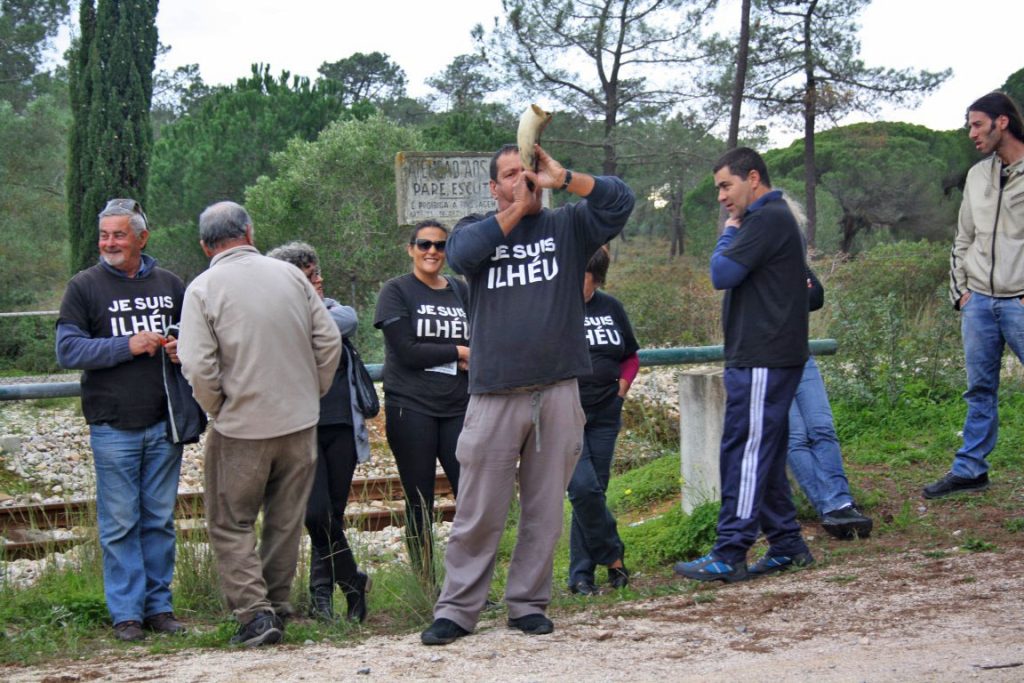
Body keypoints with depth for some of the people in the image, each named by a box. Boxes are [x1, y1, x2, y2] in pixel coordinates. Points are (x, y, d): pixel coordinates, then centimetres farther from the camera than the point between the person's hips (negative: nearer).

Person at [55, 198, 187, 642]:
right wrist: (127, 346, -15)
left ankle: (159, 605, 17)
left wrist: (183, 348, -3)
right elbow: (67, 350, -5)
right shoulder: (84, 287, 1)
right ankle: (126, 612, 7)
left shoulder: (170, 285, 10)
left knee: (160, 519, 9)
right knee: (120, 523, 0)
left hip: (164, 422, 3)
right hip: (113, 426, -3)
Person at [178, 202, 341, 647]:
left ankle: (255, 613, -3)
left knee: (230, 525, 8)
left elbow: (198, 368, -15)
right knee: (286, 523, 15)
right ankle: (278, 607, 22)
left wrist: (217, 410, 1)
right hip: (300, 424, 4)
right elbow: (329, 341, 1)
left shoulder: (203, 289, -9)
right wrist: (311, 394, 13)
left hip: (241, 428, -3)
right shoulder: (290, 275, 2)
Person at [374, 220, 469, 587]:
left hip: (457, 408, 3)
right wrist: (459, 353, -4)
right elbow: (407, 350, -10)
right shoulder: (396, 291, 1)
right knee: (420, 503, 2)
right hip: (410, 408, -3)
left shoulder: (461, 291, 14)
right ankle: (425, 588, 10)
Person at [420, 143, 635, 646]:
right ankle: (457, 609, 6)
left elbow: (619, 201, -3)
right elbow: (461, 253, -12)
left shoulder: (567, 226, 13)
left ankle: (528, 603, 16)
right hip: (493, 395, -1)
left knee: (544, 510, 6)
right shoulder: (478, 228, 12)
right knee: (478, 514, -1)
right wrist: (515, 210, -7)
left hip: (557, 393, 1)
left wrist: (562, 179, -10)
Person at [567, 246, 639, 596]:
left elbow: (631, 356, 20)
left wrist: (621, 388, 5)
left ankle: (581, 575, 13)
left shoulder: (611, 308, 8)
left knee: (593, 491, 5)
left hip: (604, 414, 4)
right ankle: (612, 557, 2)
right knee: (583, 487, -18)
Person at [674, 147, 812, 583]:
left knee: (745, 452, -9)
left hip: (762, 360, -11)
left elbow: (721, 274, -15)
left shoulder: (767, 220, -13)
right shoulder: (773, 219, 21)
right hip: (762, 356, 11)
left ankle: (730, 554, -8)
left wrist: (729, 232, -3)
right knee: (764, 455, 13)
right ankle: (787, 546, 17)